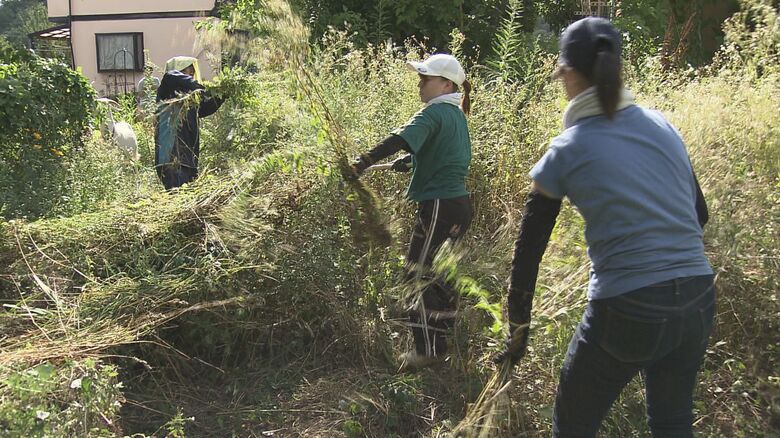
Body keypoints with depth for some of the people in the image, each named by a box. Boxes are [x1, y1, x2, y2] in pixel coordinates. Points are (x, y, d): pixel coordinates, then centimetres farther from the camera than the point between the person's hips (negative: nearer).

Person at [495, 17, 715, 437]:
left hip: (627, 311, -5)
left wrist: (517, 332, 8)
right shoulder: (663, 126, 7)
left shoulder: (565, 153, -5)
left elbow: (528, 250, -1)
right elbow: (699, 214, 17)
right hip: (698, 300, 5)